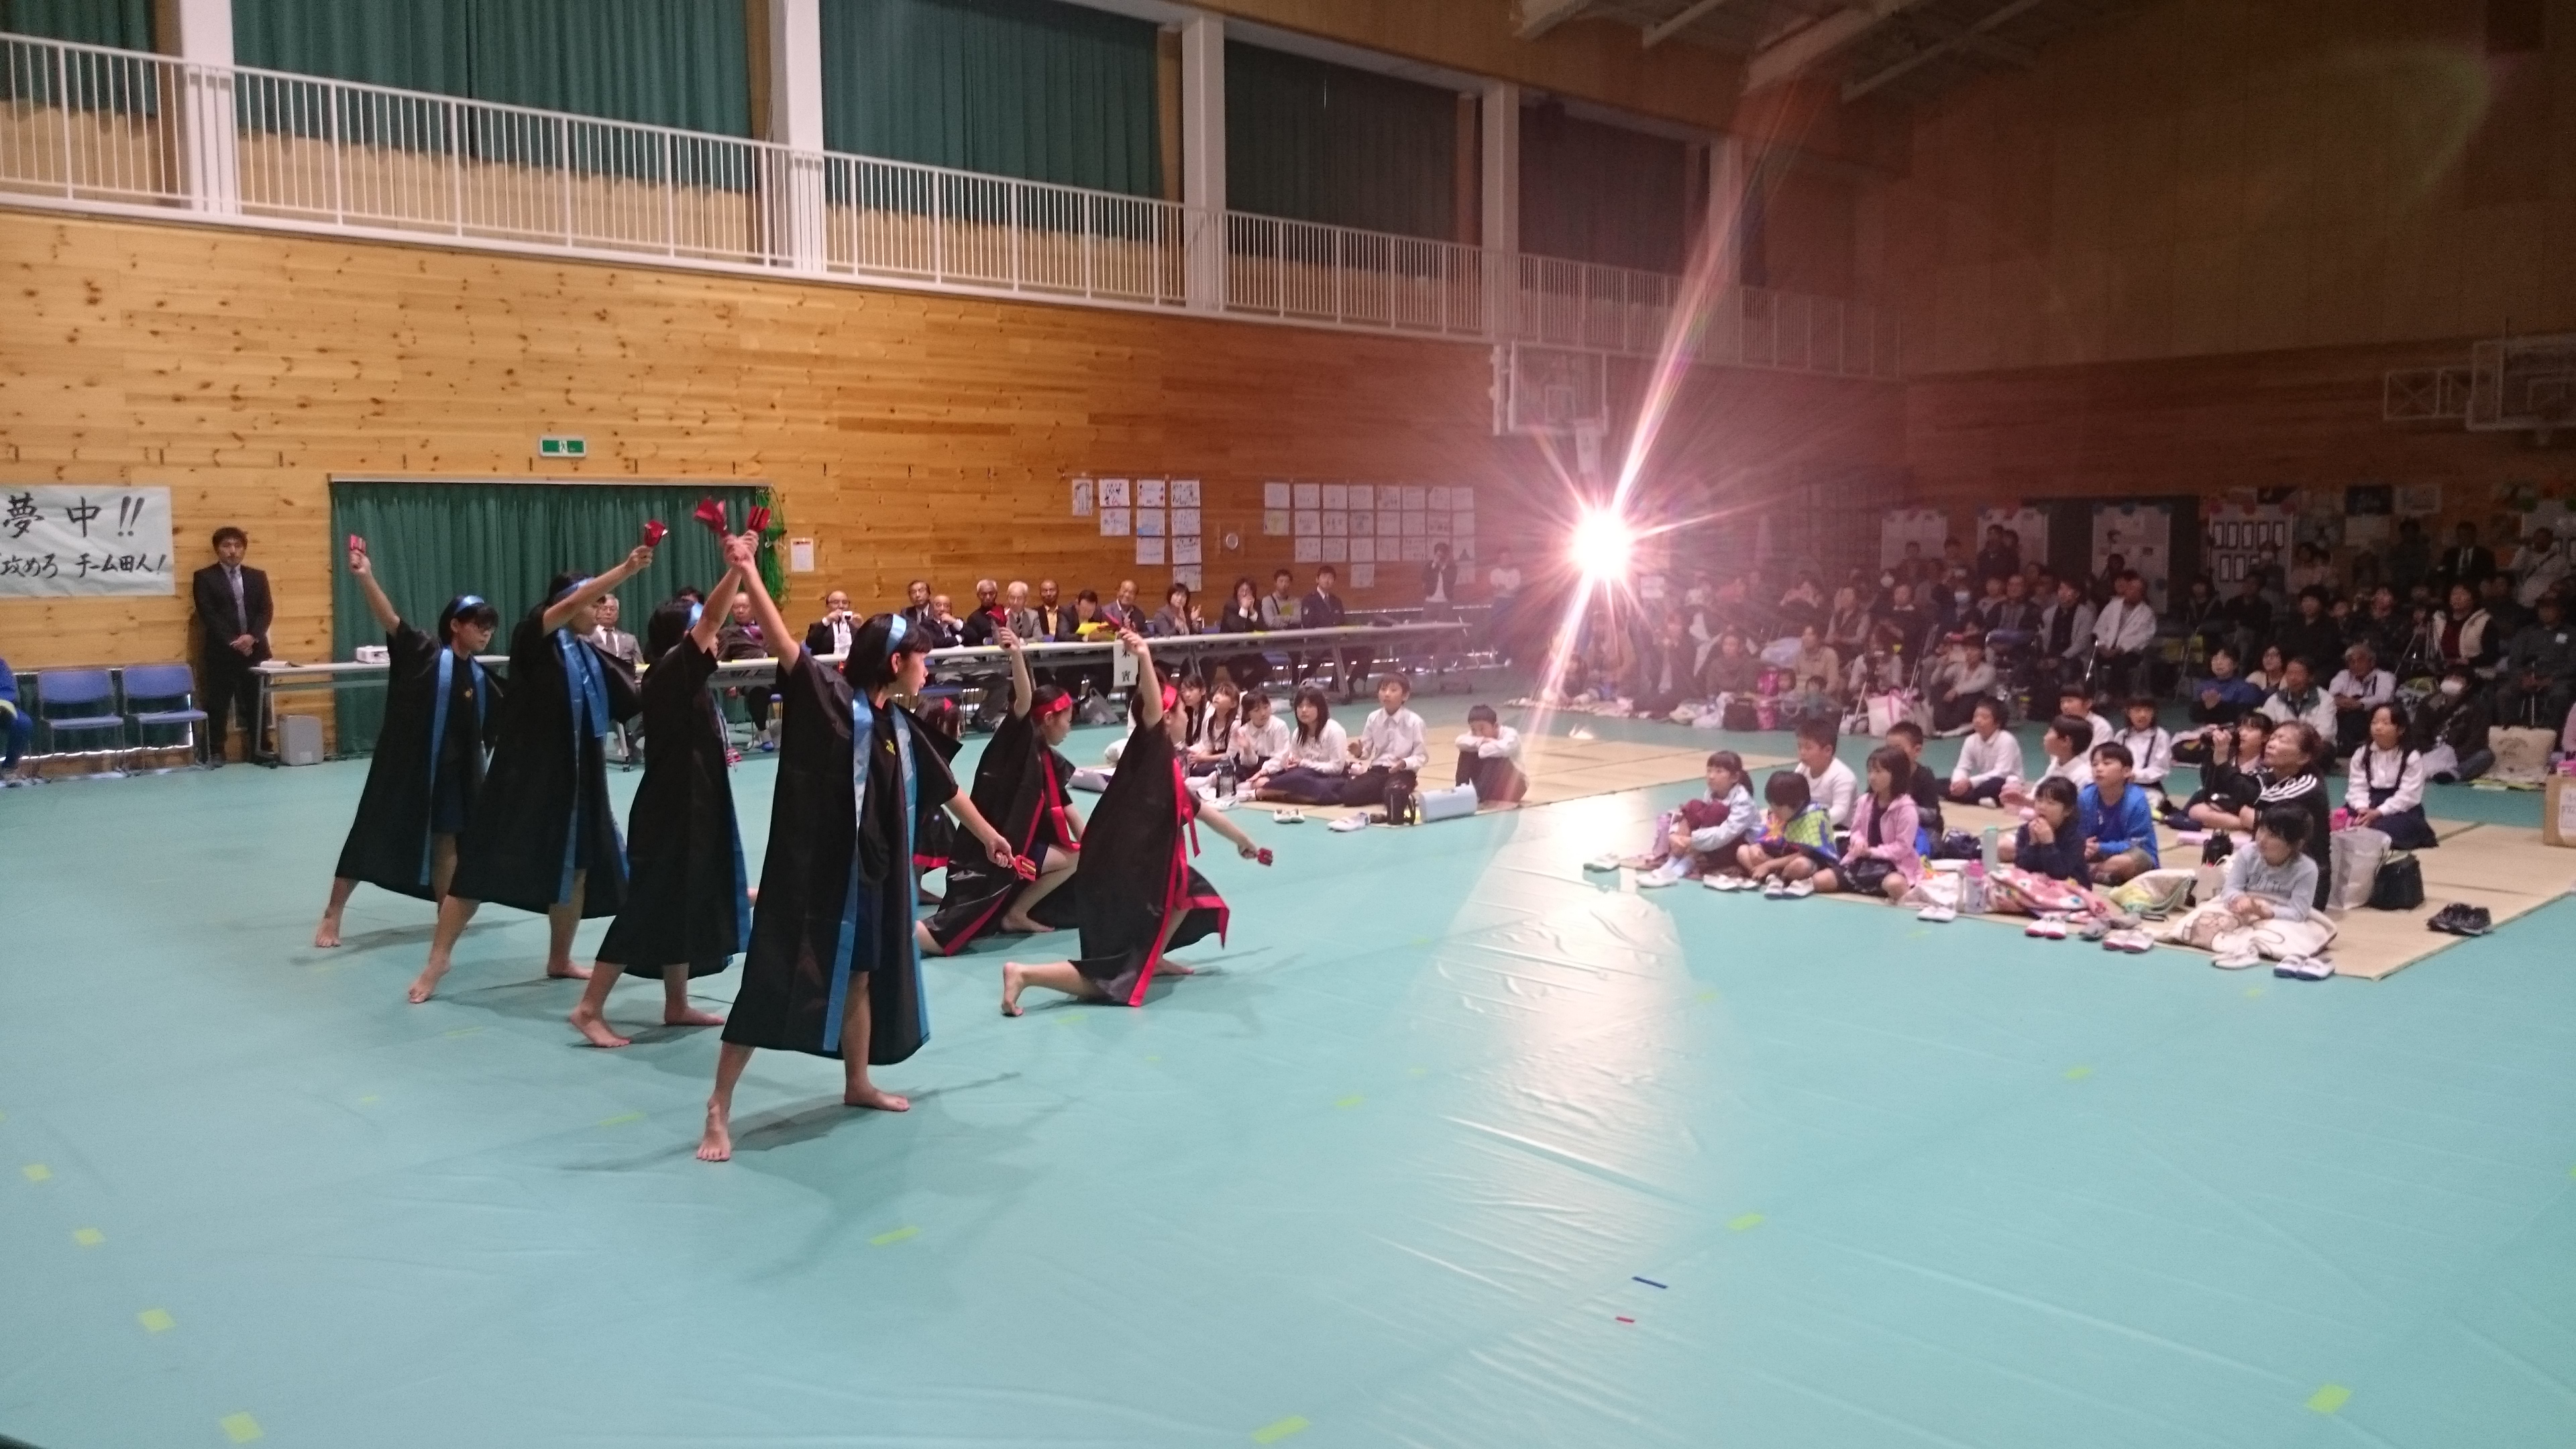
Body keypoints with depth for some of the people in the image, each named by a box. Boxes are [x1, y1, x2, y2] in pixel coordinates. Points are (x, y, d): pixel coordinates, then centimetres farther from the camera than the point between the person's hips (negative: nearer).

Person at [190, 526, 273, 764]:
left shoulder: (258, 576, 14)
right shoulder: (205, 577, 3)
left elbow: (266, 610, 4)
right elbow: (208, 614, -6)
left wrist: (252, 637, -13)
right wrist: (233, 642, -16)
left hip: (254, 650, 3)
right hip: (221, 652, -3)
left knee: (256, 703, 6)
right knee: (217, 704, -2)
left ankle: (259, 749, 12)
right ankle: (215, 752, 3)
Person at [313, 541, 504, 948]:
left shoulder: (479, 679, 5)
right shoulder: (423, 655, -11)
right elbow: (390, 619, -24)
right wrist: (366, 577, -38)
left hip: (451, 774, 5)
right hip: (402, 766, -5)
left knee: (445, 840, 15)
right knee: (372, 835, 2)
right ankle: (332, 915, 13)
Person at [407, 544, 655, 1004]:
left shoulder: (591, 657, 8)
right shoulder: (533, 640, -9)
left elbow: (637, 697, 7)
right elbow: (570, 604, -25)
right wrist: (625, 570, -32)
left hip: (574, 779, 7)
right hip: (523, 775, -6)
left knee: (574, 864, 13)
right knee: (482, 865, -2)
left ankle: (560, 959, 29)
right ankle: (436, 962, 9)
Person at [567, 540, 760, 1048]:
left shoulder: (683, 680, 9)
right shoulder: (670, 675, -18)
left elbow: (709, 622, 17)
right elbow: (710, 619, -28)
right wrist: (736, 568, -34)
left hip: (687, 806, 10)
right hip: (669, 809, -10)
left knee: (686, 902, 16)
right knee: (651, 905, -7)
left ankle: (677, 1005, 26)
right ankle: (590, 1009, -1)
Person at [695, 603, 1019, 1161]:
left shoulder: (898, 726, 8)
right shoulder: (829, 698, -13)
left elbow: (946, 787, 21)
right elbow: (783, 643, -27)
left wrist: (990, 836, 32)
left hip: (868, 873, 8)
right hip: (808, 869, -7)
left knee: (859, 978, 20)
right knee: (774, 983, -5)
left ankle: (858, 1084, 40)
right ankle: (719, 1108, 5)